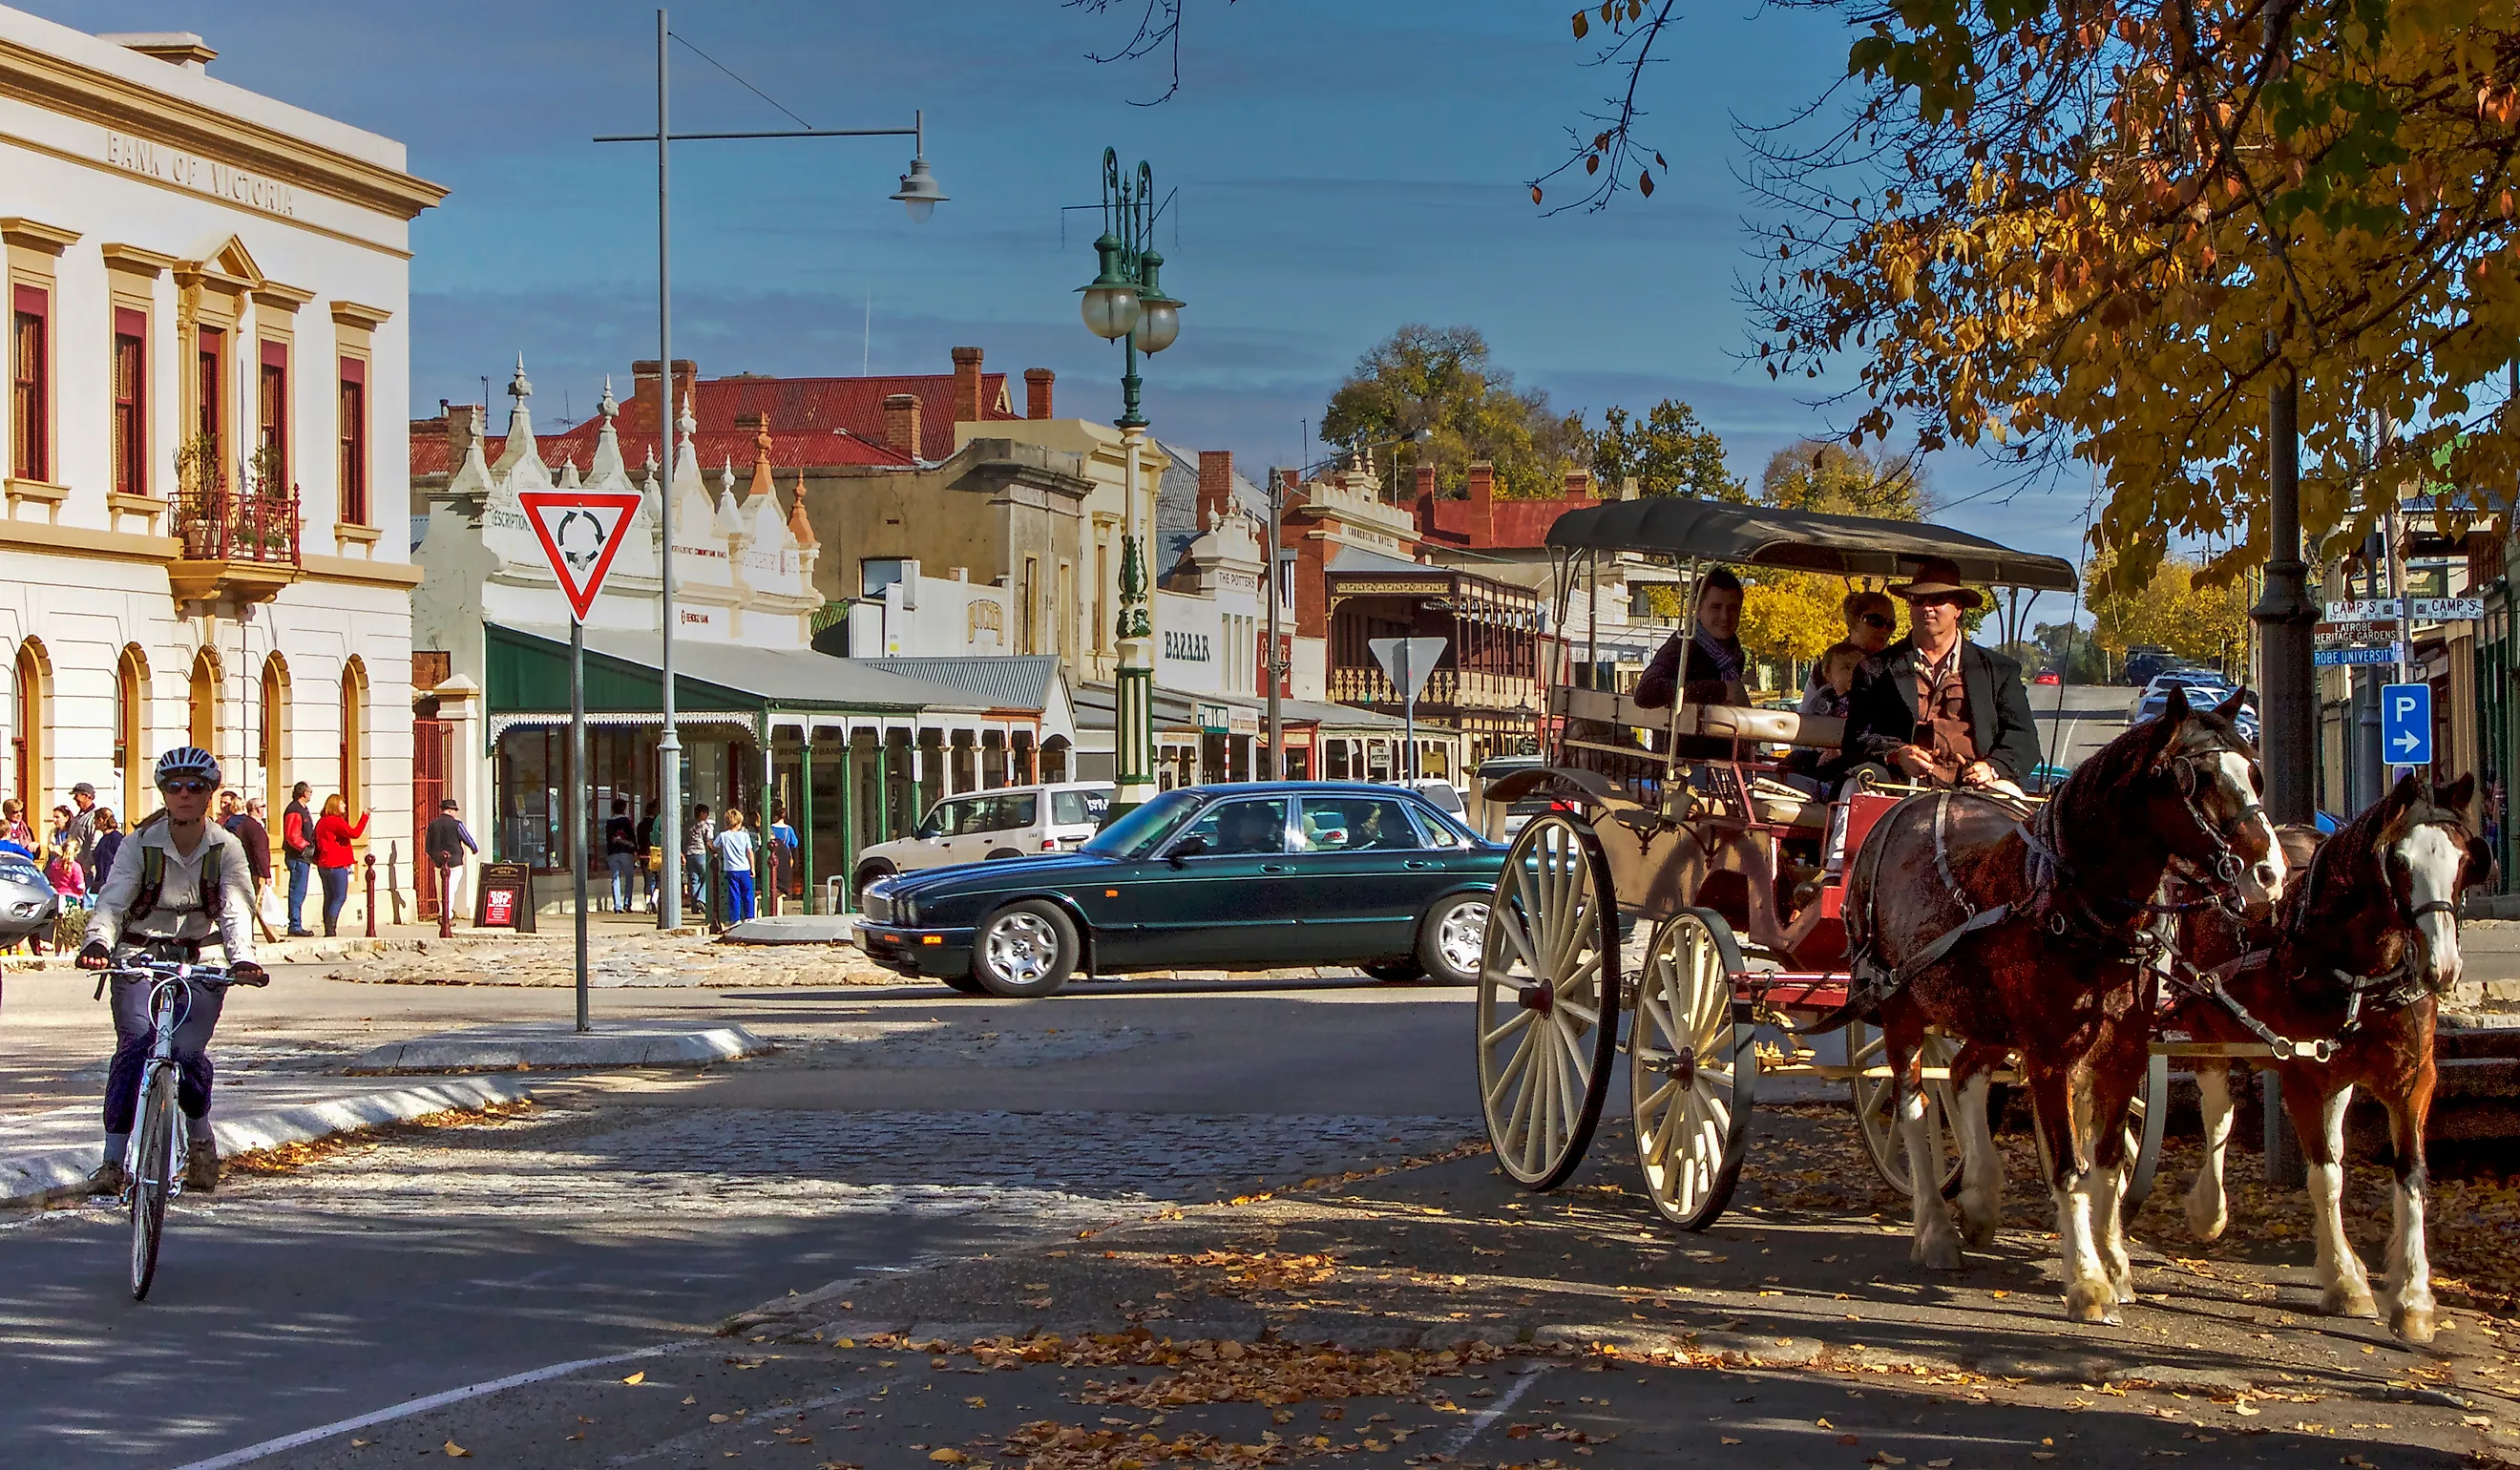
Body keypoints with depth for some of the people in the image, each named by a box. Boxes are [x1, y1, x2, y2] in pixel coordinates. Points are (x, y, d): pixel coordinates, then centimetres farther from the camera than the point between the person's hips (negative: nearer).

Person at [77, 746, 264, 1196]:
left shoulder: (225, 848, -4)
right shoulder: (140, 845, -7)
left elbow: (236, 909, -16)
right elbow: (111, 901, -19)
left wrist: (242, 958, -36)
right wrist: (97, 943, -41)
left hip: (194, 961, 1)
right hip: (139, 958, -1)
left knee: (188, 1052, -16)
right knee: (135, 1044, -23)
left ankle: (201, 1141, 15)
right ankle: (112, 1162, -19)